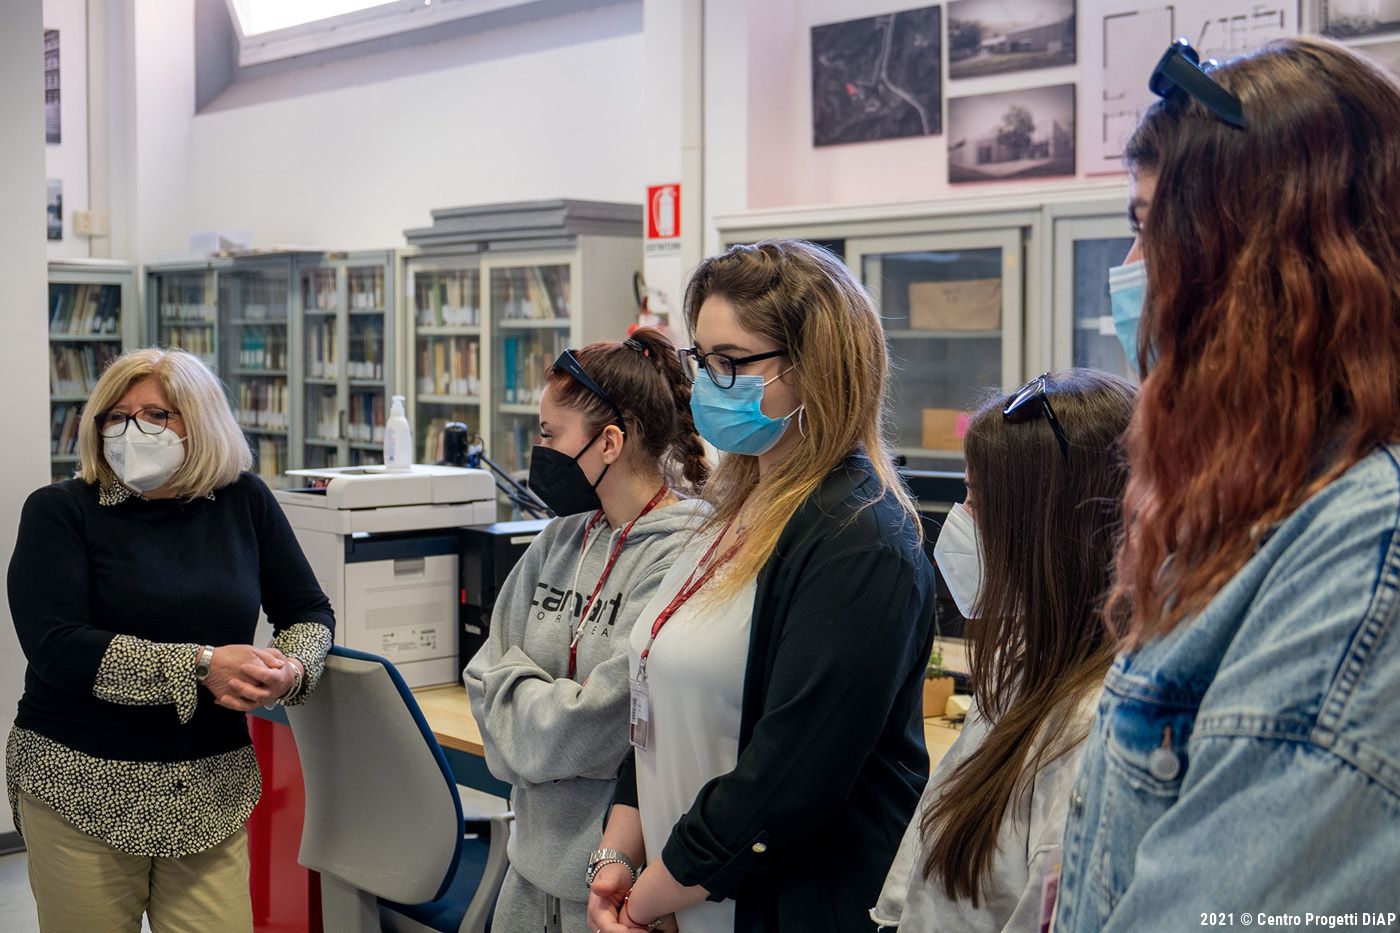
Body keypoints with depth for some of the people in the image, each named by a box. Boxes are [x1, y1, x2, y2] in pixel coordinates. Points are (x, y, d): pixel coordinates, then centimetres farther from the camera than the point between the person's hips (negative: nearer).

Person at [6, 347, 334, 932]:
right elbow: (55, 646, -16)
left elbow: (309, 613, 10)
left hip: (213, 787, 2)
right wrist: (202, 666, -23)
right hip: (85, 785, -2)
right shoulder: (60, 511, -4)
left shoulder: (244, 500, 4)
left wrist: (292, 670, -13)